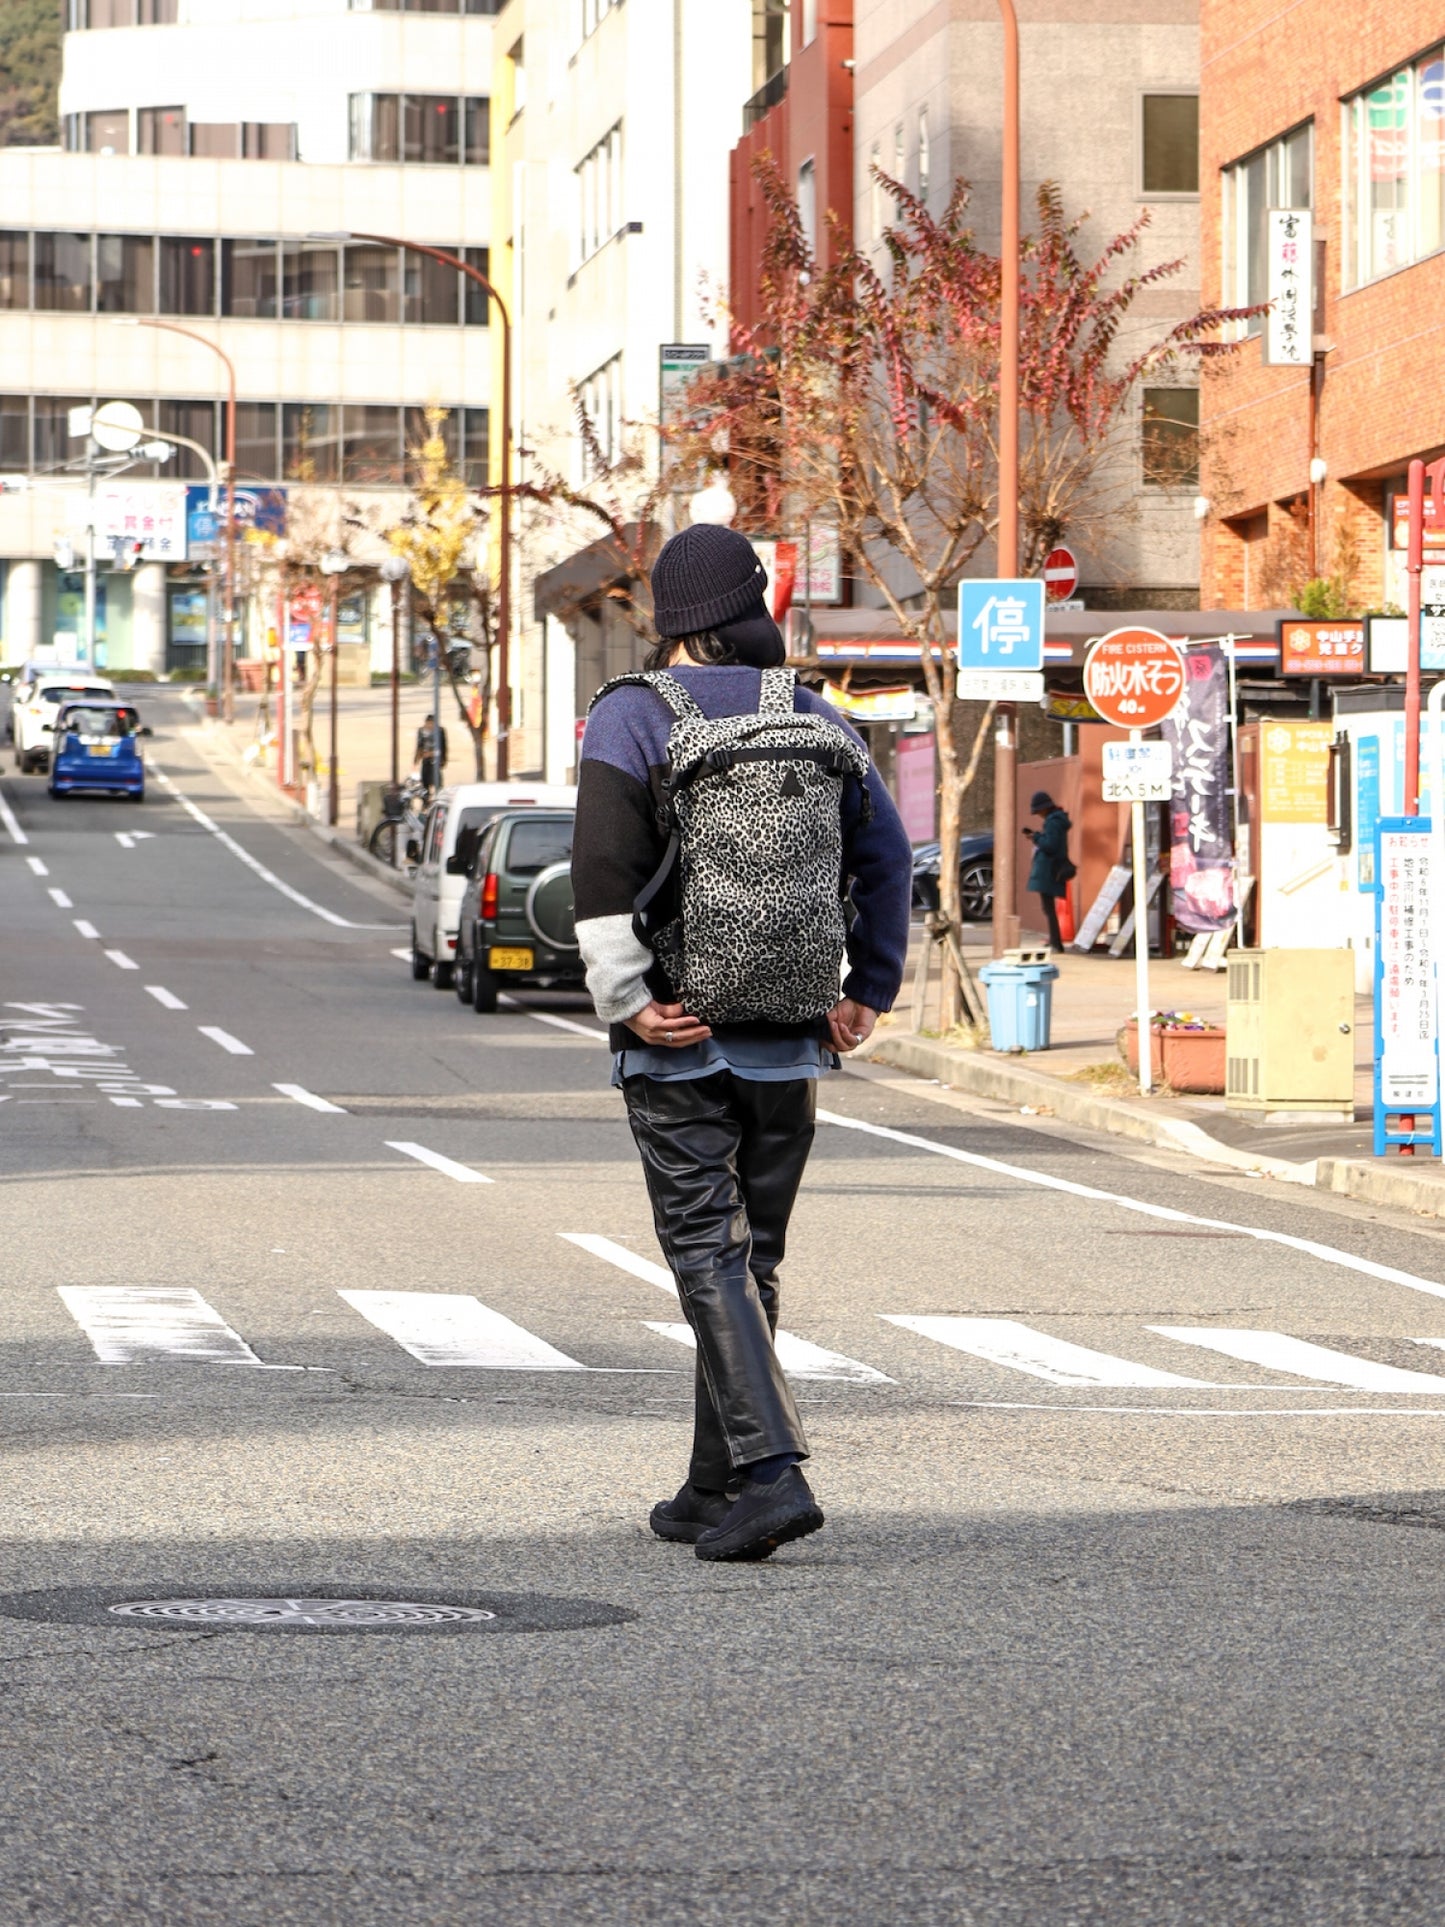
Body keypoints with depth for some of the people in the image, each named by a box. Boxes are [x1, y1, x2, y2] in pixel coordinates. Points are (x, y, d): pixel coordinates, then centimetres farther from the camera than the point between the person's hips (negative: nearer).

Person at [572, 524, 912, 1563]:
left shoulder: (630, 718, -5)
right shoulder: (814, 718, 8)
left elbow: (603, 870, -17)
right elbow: (887, 861, 9)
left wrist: (627, 1001, -14)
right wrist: (868, 992, 12)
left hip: (681, 1044, -4)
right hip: (791, 1042, 4)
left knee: (710, 1256, -5)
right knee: (751, 1259, 13)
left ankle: (772, 1473, -20)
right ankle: (713, 1493, 20)